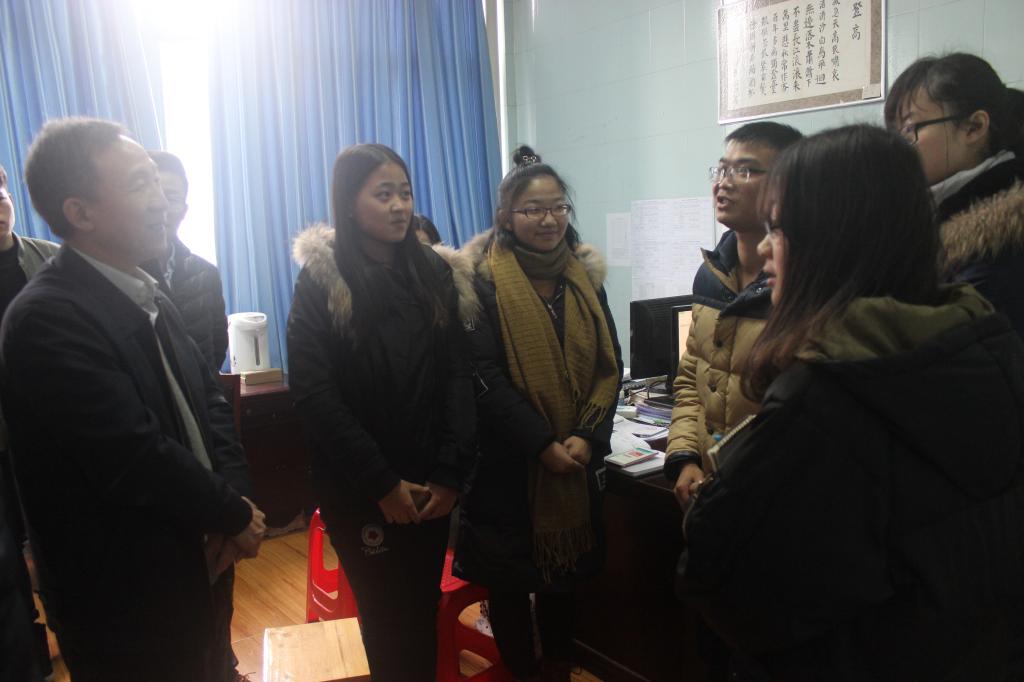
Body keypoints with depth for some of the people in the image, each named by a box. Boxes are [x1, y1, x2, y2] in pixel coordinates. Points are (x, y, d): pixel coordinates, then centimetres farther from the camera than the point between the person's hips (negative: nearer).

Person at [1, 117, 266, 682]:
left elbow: (208, 399, 6)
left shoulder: (146, 296, 5)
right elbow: (138, 460, -27)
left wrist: (234, 497, -9)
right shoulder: (47, 319, -23)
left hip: (190, 573, 8)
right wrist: (235, 514, -13)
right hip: (125, 605, -7)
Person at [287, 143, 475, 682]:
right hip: (358, 488, -3)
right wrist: (382, 483, -14)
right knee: (387, 616, 8)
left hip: (428, 483, 3)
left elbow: (457, 375, 0)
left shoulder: (434, 273, 4)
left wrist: (450, 473, -10)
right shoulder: (321, 281, -6)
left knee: (424, 611, 11)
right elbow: (314, 394, -12)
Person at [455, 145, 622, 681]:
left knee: (564, 575, 17)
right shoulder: (483, 281, -9)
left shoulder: (585, 275, 6)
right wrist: (542, 445, -18)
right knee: (509, 581, 9)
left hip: (576, 461, 4)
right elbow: (484, 377, -15)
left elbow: (609, 366, 3)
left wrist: (587, 437, -10)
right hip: (507, 463, -4)